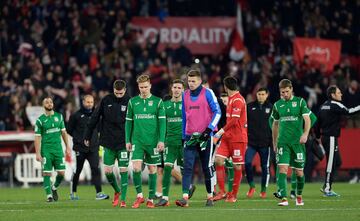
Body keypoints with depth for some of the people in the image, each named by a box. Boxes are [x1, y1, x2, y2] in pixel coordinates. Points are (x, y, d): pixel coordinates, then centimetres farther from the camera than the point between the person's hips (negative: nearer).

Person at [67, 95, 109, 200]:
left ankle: (99, 193, -15)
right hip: (80, 148, -2)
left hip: (93, 148, 2)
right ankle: (73, 193, 20)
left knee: (95, 169, -10)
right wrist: (78, 138, 0)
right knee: (77, 171, 6)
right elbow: (69, 129, 6)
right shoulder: (76, 115, 0)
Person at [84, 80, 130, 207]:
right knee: (107, 171, 1)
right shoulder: (106, 100, 1)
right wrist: (87, 136, 7)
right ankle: (117, 191, 27)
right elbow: (94, 118, 6)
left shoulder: (129, 102, -4)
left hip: (123, 144, -2)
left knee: (123, 171, -2)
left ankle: (123, 199, 6)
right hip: (108, 143, 2)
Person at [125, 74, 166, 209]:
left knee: (152, 169, 3)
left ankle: (151, 199, 12)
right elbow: (129, 122, 11)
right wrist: (128, 140, 6)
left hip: (153, 141, -1)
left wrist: (161, 140, -9)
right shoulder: (133, 102, 7)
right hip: (137, 141, 1)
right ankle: (139, 195, 1)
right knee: (136, 167, -14)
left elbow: (162, 122, 0)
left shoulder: (158, 101, 2)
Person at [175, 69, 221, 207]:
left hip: (205, 136, -3)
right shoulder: (185, 95, 10)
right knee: (187, 167, -9)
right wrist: (184, 135, 18)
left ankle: (210, 197, 16)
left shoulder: (207, 93, -3)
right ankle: (185, 198, -17)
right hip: (190, 136, 3)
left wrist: (209, 130, -15)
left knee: (207, 167, 4)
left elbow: (217, 112, -5)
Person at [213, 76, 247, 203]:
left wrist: (222, 131, -19)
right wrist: (224, 132, 17)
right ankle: (222, 192, 0)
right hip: (227, 136, 8)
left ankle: (234, 195, 7)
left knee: (237, 166, 0)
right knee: (218, 160, -3)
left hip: (238, 138, -8)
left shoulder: (238, 100, -13)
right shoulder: (231, 99, 15)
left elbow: (234, 120, -20)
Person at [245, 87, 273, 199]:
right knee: (247, 163, -12)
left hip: (265, 143, 0)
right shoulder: (249, 107, 5)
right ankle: (251, 186, 4)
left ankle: (263, 190, 15)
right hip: (251, 142, 0)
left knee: (265, 166, 4)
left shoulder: (271, 108, 4)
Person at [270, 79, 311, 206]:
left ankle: (299, 196, 28)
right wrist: (274, 143, 22)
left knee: (299, 171, 5)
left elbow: (307, 119, -7)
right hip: (283, 142, 1)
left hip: (298, 142, -1)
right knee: (282, 169, -14)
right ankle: (283, 198, -21)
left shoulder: (300, 102, 1)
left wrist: (305, 134, -24)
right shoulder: (277, 105, 9)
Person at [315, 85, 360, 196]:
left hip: (325, 137, 9)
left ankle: (326, 186, 13)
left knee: (336, 161, 14)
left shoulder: (324, 106, 14)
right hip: (331, 138, -9)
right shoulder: (335, 105, -12)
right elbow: (348, 112, -24)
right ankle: (327, 189, -4)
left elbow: (318, 122, 18)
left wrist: (318, 136, 26)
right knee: (331, 163, -5)